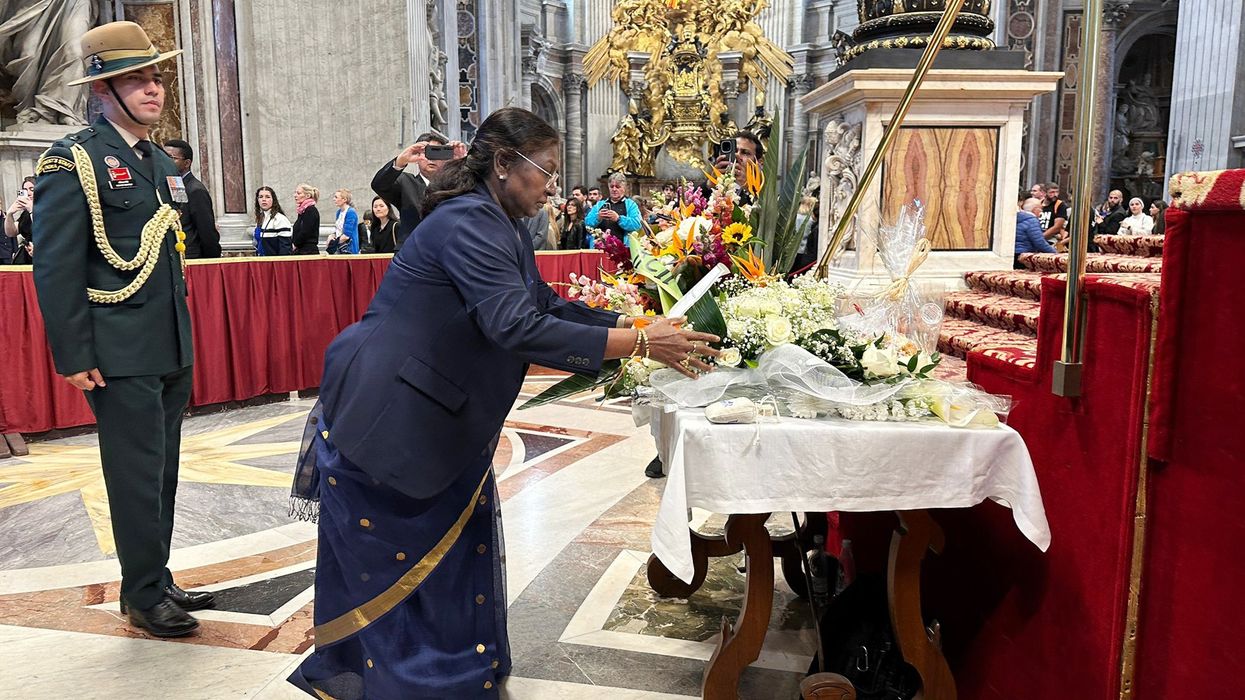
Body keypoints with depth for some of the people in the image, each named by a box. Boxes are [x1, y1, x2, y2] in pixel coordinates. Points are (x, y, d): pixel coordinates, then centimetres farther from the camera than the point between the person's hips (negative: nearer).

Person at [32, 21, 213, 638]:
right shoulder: (73, 161, -8)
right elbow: (56, 268, -12)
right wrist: (74, 359, -15)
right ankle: (144, 597, 17)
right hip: (122, 355, -7)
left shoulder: (163, 164, 14)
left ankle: (158, 581, 29)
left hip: (172, 351, 7)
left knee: (162, 475, 15)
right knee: (138, 478, 1)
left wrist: (185, 337, 16)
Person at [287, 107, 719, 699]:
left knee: (457, 553, 14)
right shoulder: (468, 222, -24)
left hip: (438, 424, 9)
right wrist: (641, 345, -32)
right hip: (380, 423, -9)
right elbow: (516, 326, -35)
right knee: (395, 566, 5)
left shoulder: (501, 226, 7)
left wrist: (639, 324, 2)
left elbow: (548, 306, 12)